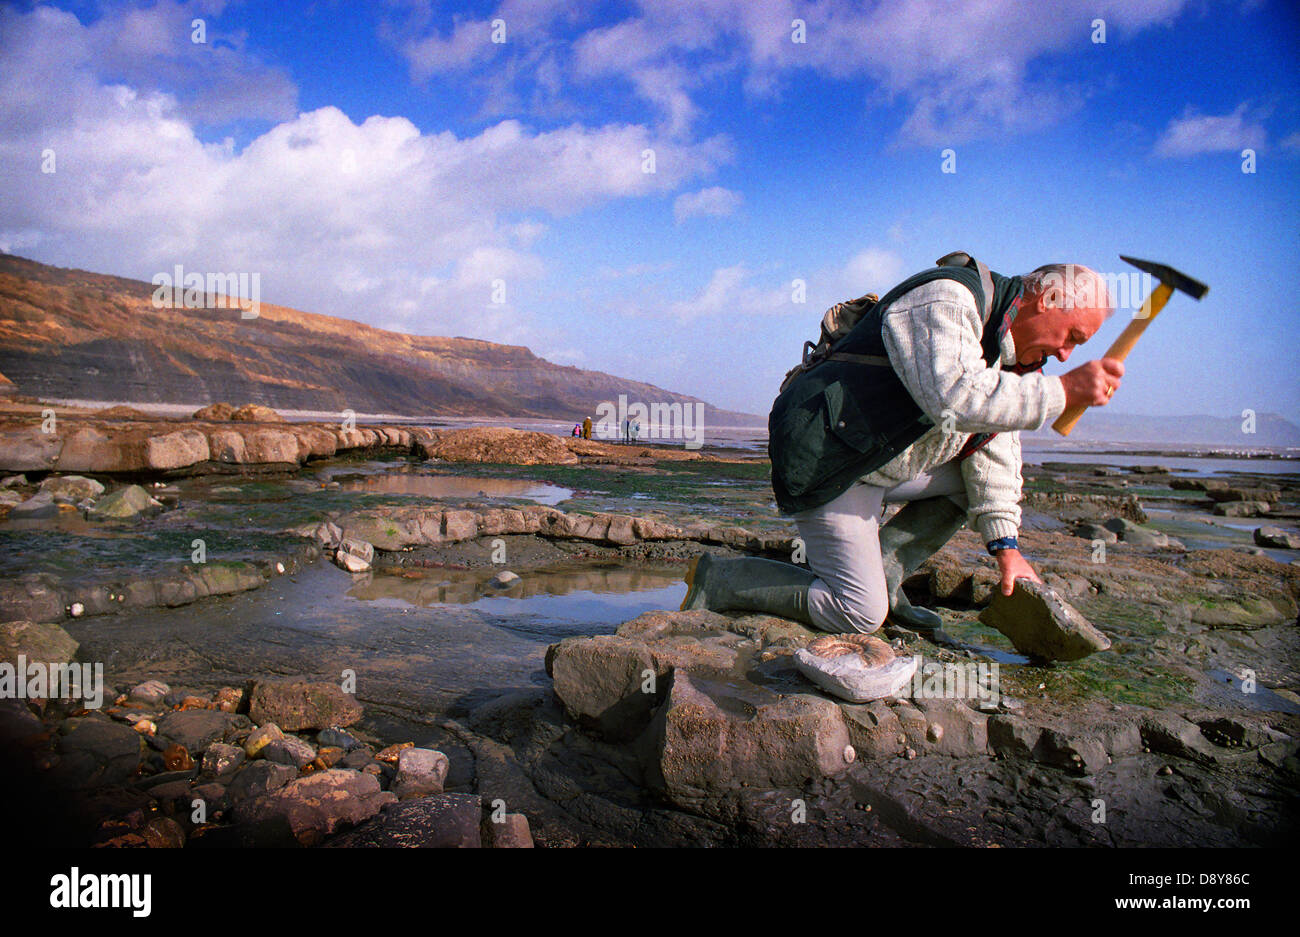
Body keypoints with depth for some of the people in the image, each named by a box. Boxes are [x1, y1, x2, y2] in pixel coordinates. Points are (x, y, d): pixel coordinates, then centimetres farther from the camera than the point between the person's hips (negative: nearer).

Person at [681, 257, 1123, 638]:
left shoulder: (1004, 349, 13)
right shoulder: (945, 299, -17)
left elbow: (993, 450, 13)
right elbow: (956, 397, -34)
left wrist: (1004, 545, 7)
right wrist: (1062, 391, -28)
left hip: (880, 463, 10)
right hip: (825, 462, -10)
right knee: (859, 615, -10)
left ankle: (882, 576, 8)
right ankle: (718, 580, 1)